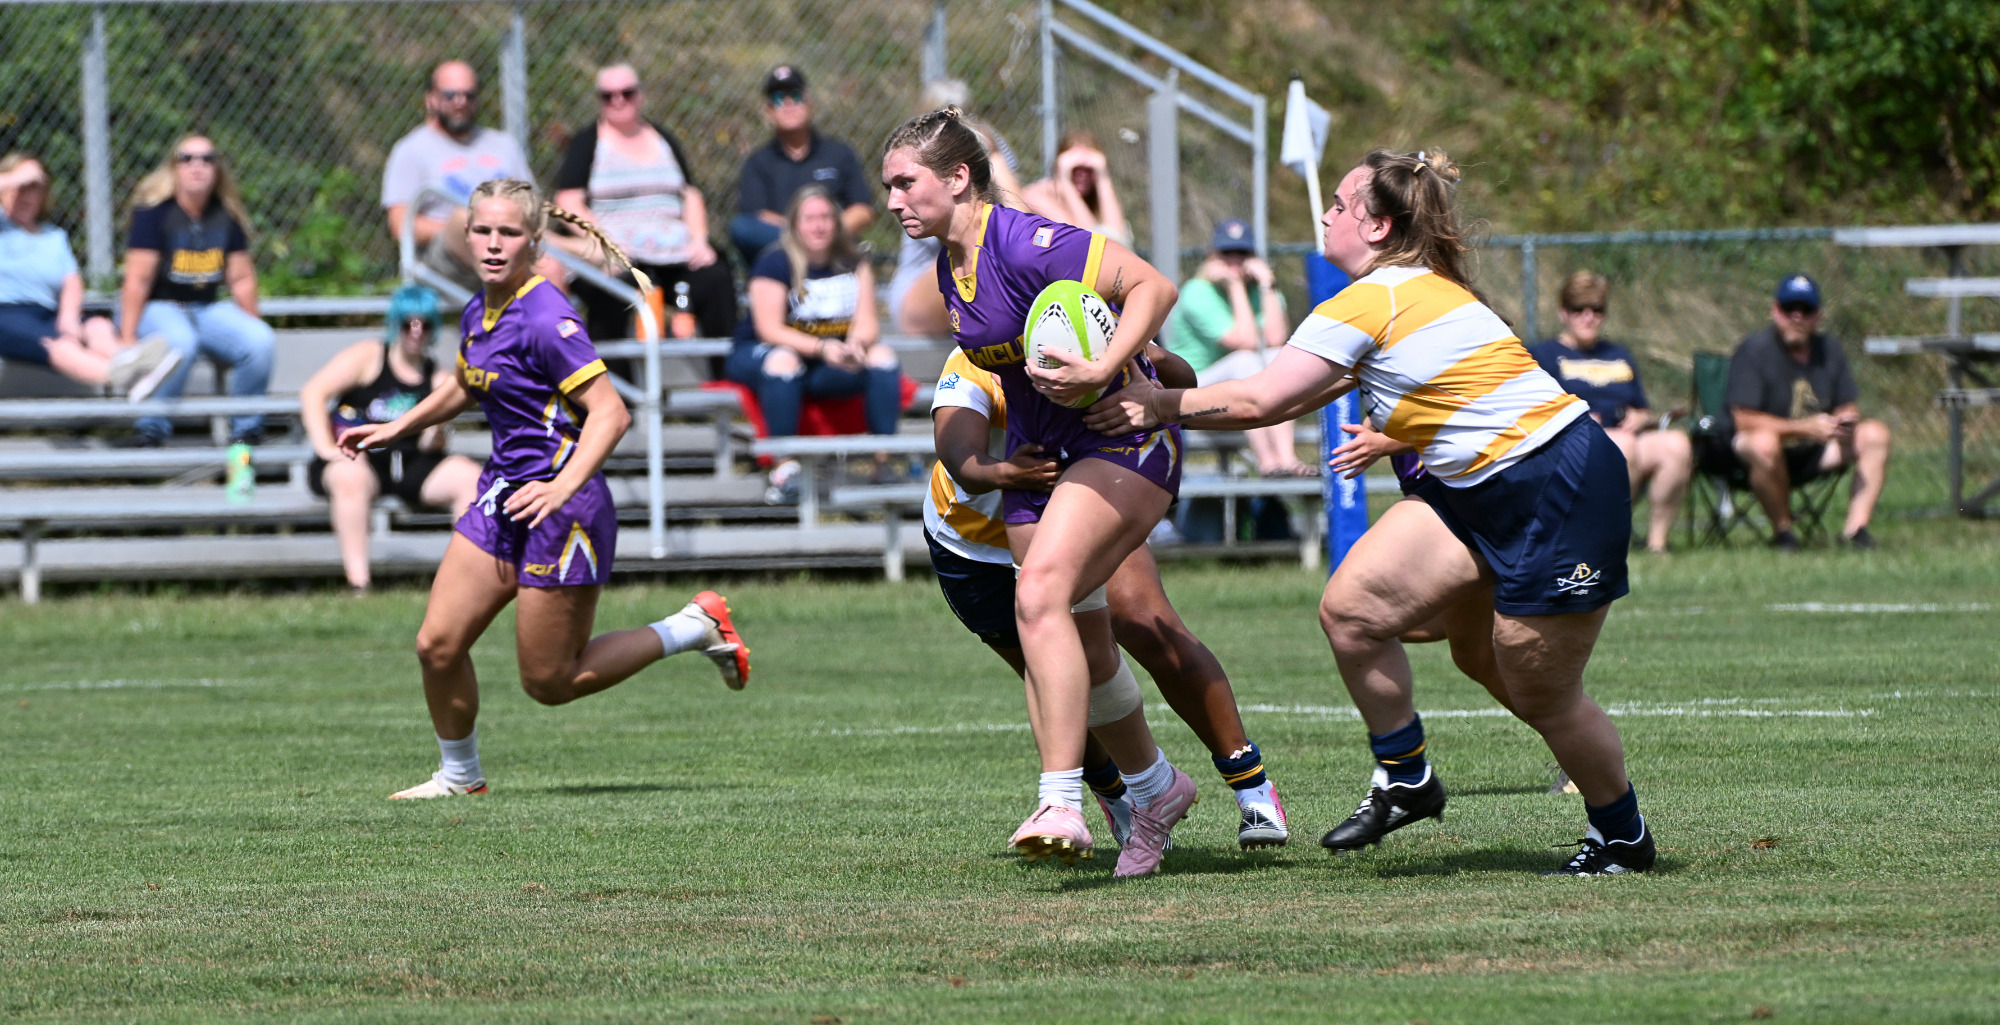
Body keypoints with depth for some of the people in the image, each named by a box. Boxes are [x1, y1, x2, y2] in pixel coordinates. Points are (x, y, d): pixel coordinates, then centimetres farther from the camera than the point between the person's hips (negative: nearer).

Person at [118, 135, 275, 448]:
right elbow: (137, 280, -12)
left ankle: (245, 430, -5)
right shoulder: (154, 211, -10)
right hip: (157, 307, -5)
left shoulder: (227, 216, 6)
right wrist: (127, 338, -16)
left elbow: (242, 279, 11)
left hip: (209, 309, 5)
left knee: (261, 341, -22)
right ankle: (151, 432, -25)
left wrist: (251, 327, 12)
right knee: (180, 342, -40)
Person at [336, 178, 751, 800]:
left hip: (561, 506, -8)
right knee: (438, 644, 2)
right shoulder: (478, 312, 6)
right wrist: (397, 429, 24)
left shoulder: (546, 319, -21)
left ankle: (696, 627, 16)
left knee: (549, 682, 1)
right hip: (502, 495, 8)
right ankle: (460, 775, 23)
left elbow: (610, 412, -25)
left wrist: (563, 487, -36)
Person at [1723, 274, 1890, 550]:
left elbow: (1849, 408, 9)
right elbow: (1744, 419, -21)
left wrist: (1845, 420, -18)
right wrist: (1806, 428, -28)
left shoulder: (1827, 349, 5)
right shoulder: (1754, 349, -14)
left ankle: (1856, 526, -16)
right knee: (1764, 443, -40)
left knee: (1876, 433, -9)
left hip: (1813, 455, 6)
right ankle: (1782, 529, -20)